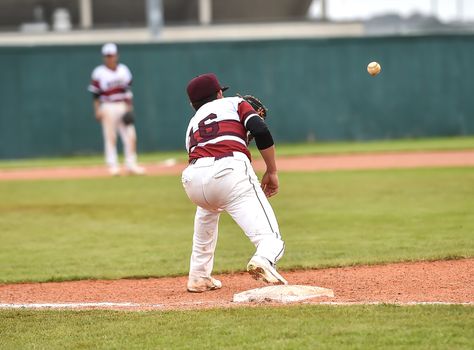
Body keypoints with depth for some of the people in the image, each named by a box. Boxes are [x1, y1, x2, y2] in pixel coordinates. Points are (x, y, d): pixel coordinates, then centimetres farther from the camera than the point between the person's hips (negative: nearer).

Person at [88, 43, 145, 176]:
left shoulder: (123, 70, 9)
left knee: (130, 136, -1)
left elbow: (128, 90, 14)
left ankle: (131, 164, 7)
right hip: (108, 108, -4)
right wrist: (97, 110, -10)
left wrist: (129, 107, 9)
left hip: (123, 107, 4)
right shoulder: (99, 73, -4)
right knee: (110, 137, -4)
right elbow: (95, 94, -3)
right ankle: (113, 165, 1)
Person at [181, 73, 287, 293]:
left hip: (193, 179, 5)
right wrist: (272, 172, 14)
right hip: (230, 169, -5)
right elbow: (261, 132, 8)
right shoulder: (233, 103, 26)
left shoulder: (192, 124, 36)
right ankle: (263, 260, -44)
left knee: (207, 208, 41)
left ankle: (198, 278, 38)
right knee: (270, 239, -8)